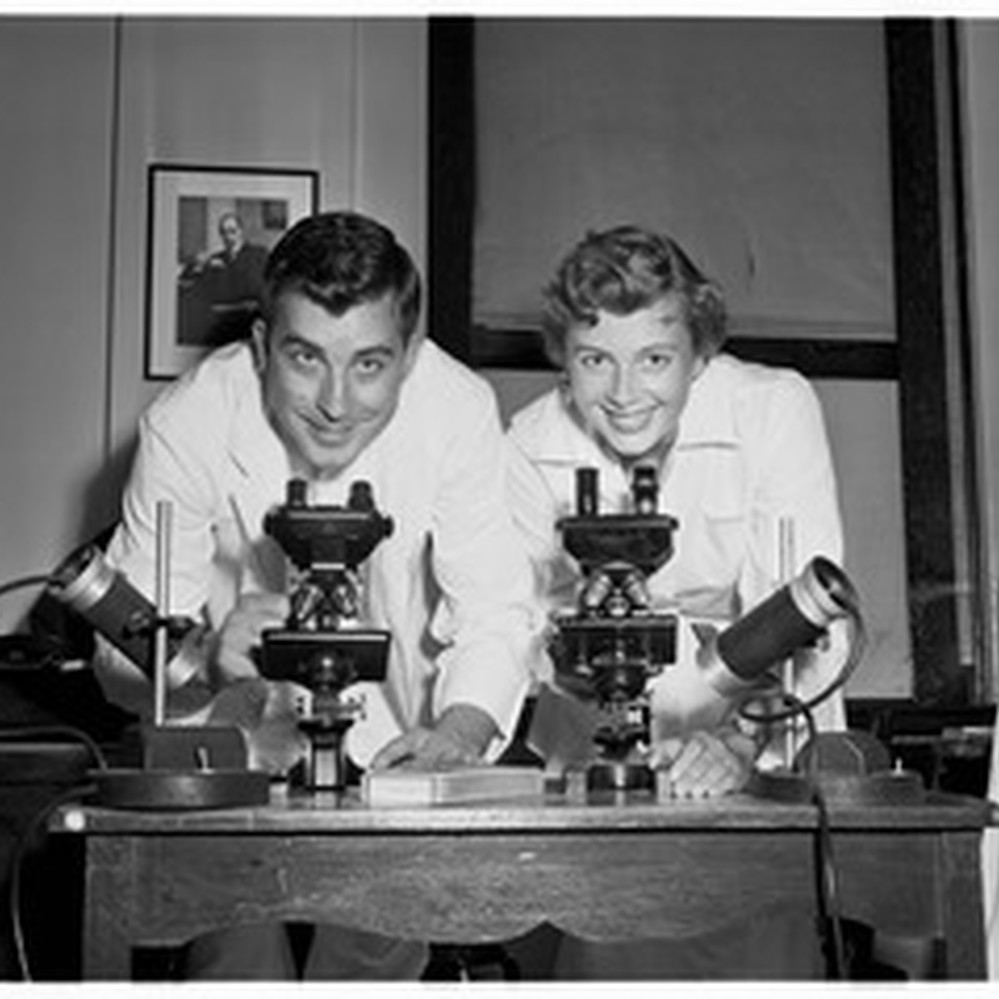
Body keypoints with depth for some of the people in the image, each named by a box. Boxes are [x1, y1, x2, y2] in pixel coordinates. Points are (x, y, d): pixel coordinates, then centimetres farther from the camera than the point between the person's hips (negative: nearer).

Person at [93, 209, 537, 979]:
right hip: (233, 745, 0)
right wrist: (209, 659, -40)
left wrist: (460, 730, -34)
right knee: (236, 954, -16)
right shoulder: (187, 425, -20)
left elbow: (495, 612, -14)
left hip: (393, 741, 1)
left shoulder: (459, 412, -19)